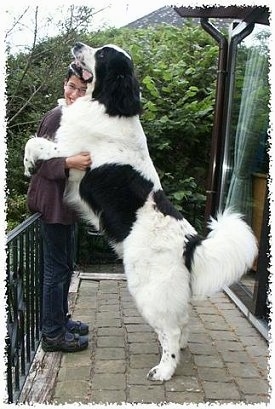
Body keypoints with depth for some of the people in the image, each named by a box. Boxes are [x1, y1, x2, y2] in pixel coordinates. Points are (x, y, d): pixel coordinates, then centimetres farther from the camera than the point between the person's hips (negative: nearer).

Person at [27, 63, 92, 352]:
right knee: (56, 268, -1)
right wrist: (69, 163, -32)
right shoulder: (56, 117, -15)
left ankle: (60, 319, 33)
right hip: (52, 201, -9)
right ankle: (52, 334, 13)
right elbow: (40, 162, -19)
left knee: (66, 265, 17)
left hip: (67, 200, 9)